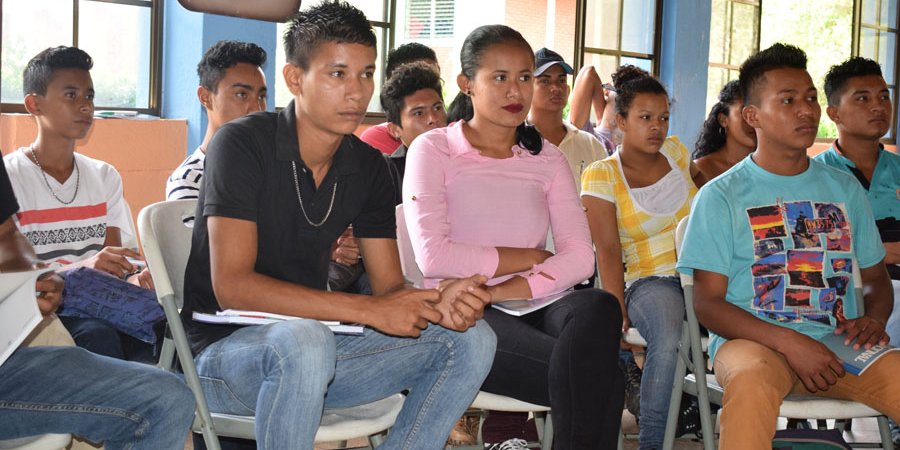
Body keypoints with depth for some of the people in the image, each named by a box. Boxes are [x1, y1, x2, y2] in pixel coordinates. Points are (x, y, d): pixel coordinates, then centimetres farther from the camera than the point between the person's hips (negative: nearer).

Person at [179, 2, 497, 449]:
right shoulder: (242, 144, -15)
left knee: (471, 338, -6)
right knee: (303, 340, -39)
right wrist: (368, 309, -29)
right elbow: (231, 285, -24)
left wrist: (437, 303, -22)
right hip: (225, 350, -6)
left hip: (317, 340, 6)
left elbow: (390, 286, 4)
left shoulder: (368, 167, 4)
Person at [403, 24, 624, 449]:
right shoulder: (433, 150, 3)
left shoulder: (547, 157, 15)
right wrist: (530, 258, -4)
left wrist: (507, 290, -14)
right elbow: (434, 257, -11)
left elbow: (581, 256, 1)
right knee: (599, 378, -30)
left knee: (598, 307, -33)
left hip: (537, 305, 4)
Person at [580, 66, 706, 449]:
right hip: (649, 281, -4)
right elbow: (608, 252, -8)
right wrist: (620, 315, -16)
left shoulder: (673, 151, 13)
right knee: (668, 342, -38)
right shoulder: (602, 176, -1)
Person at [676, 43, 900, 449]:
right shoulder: (721, 196, 5)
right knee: (753, 380, -39)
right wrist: (788, 342, -16)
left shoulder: (844, 189, 18)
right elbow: (707, 303, -1)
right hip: (753, 340, -3)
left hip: (839, 342, 4)